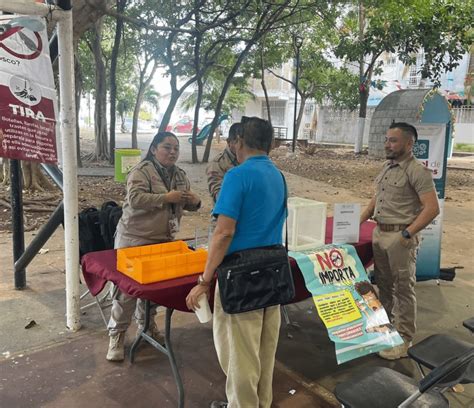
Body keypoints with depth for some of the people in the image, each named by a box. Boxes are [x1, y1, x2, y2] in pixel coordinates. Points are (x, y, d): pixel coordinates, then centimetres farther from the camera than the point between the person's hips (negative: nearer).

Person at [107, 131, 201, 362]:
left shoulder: (180, 175, 9)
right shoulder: (141, 171, -12)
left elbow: (187, 205, 16)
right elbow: (135, 199, -24)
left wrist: (194, 202, -7)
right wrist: (166, 198, -27)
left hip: (163, 240, 6)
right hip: (135, 238, -6)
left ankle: (146, 325, 35)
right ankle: (117, 334, 12)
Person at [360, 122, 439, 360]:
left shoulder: (417, 171, -14)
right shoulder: (387, 167, 12)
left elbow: (432, 208, -19)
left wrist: (407, 234, -21)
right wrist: (359, 221, 12)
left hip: (400, 236, -8)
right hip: (379, 233, 8)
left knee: (403, 289, 2)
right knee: (383, 284, 18)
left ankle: (403, 340, 13)